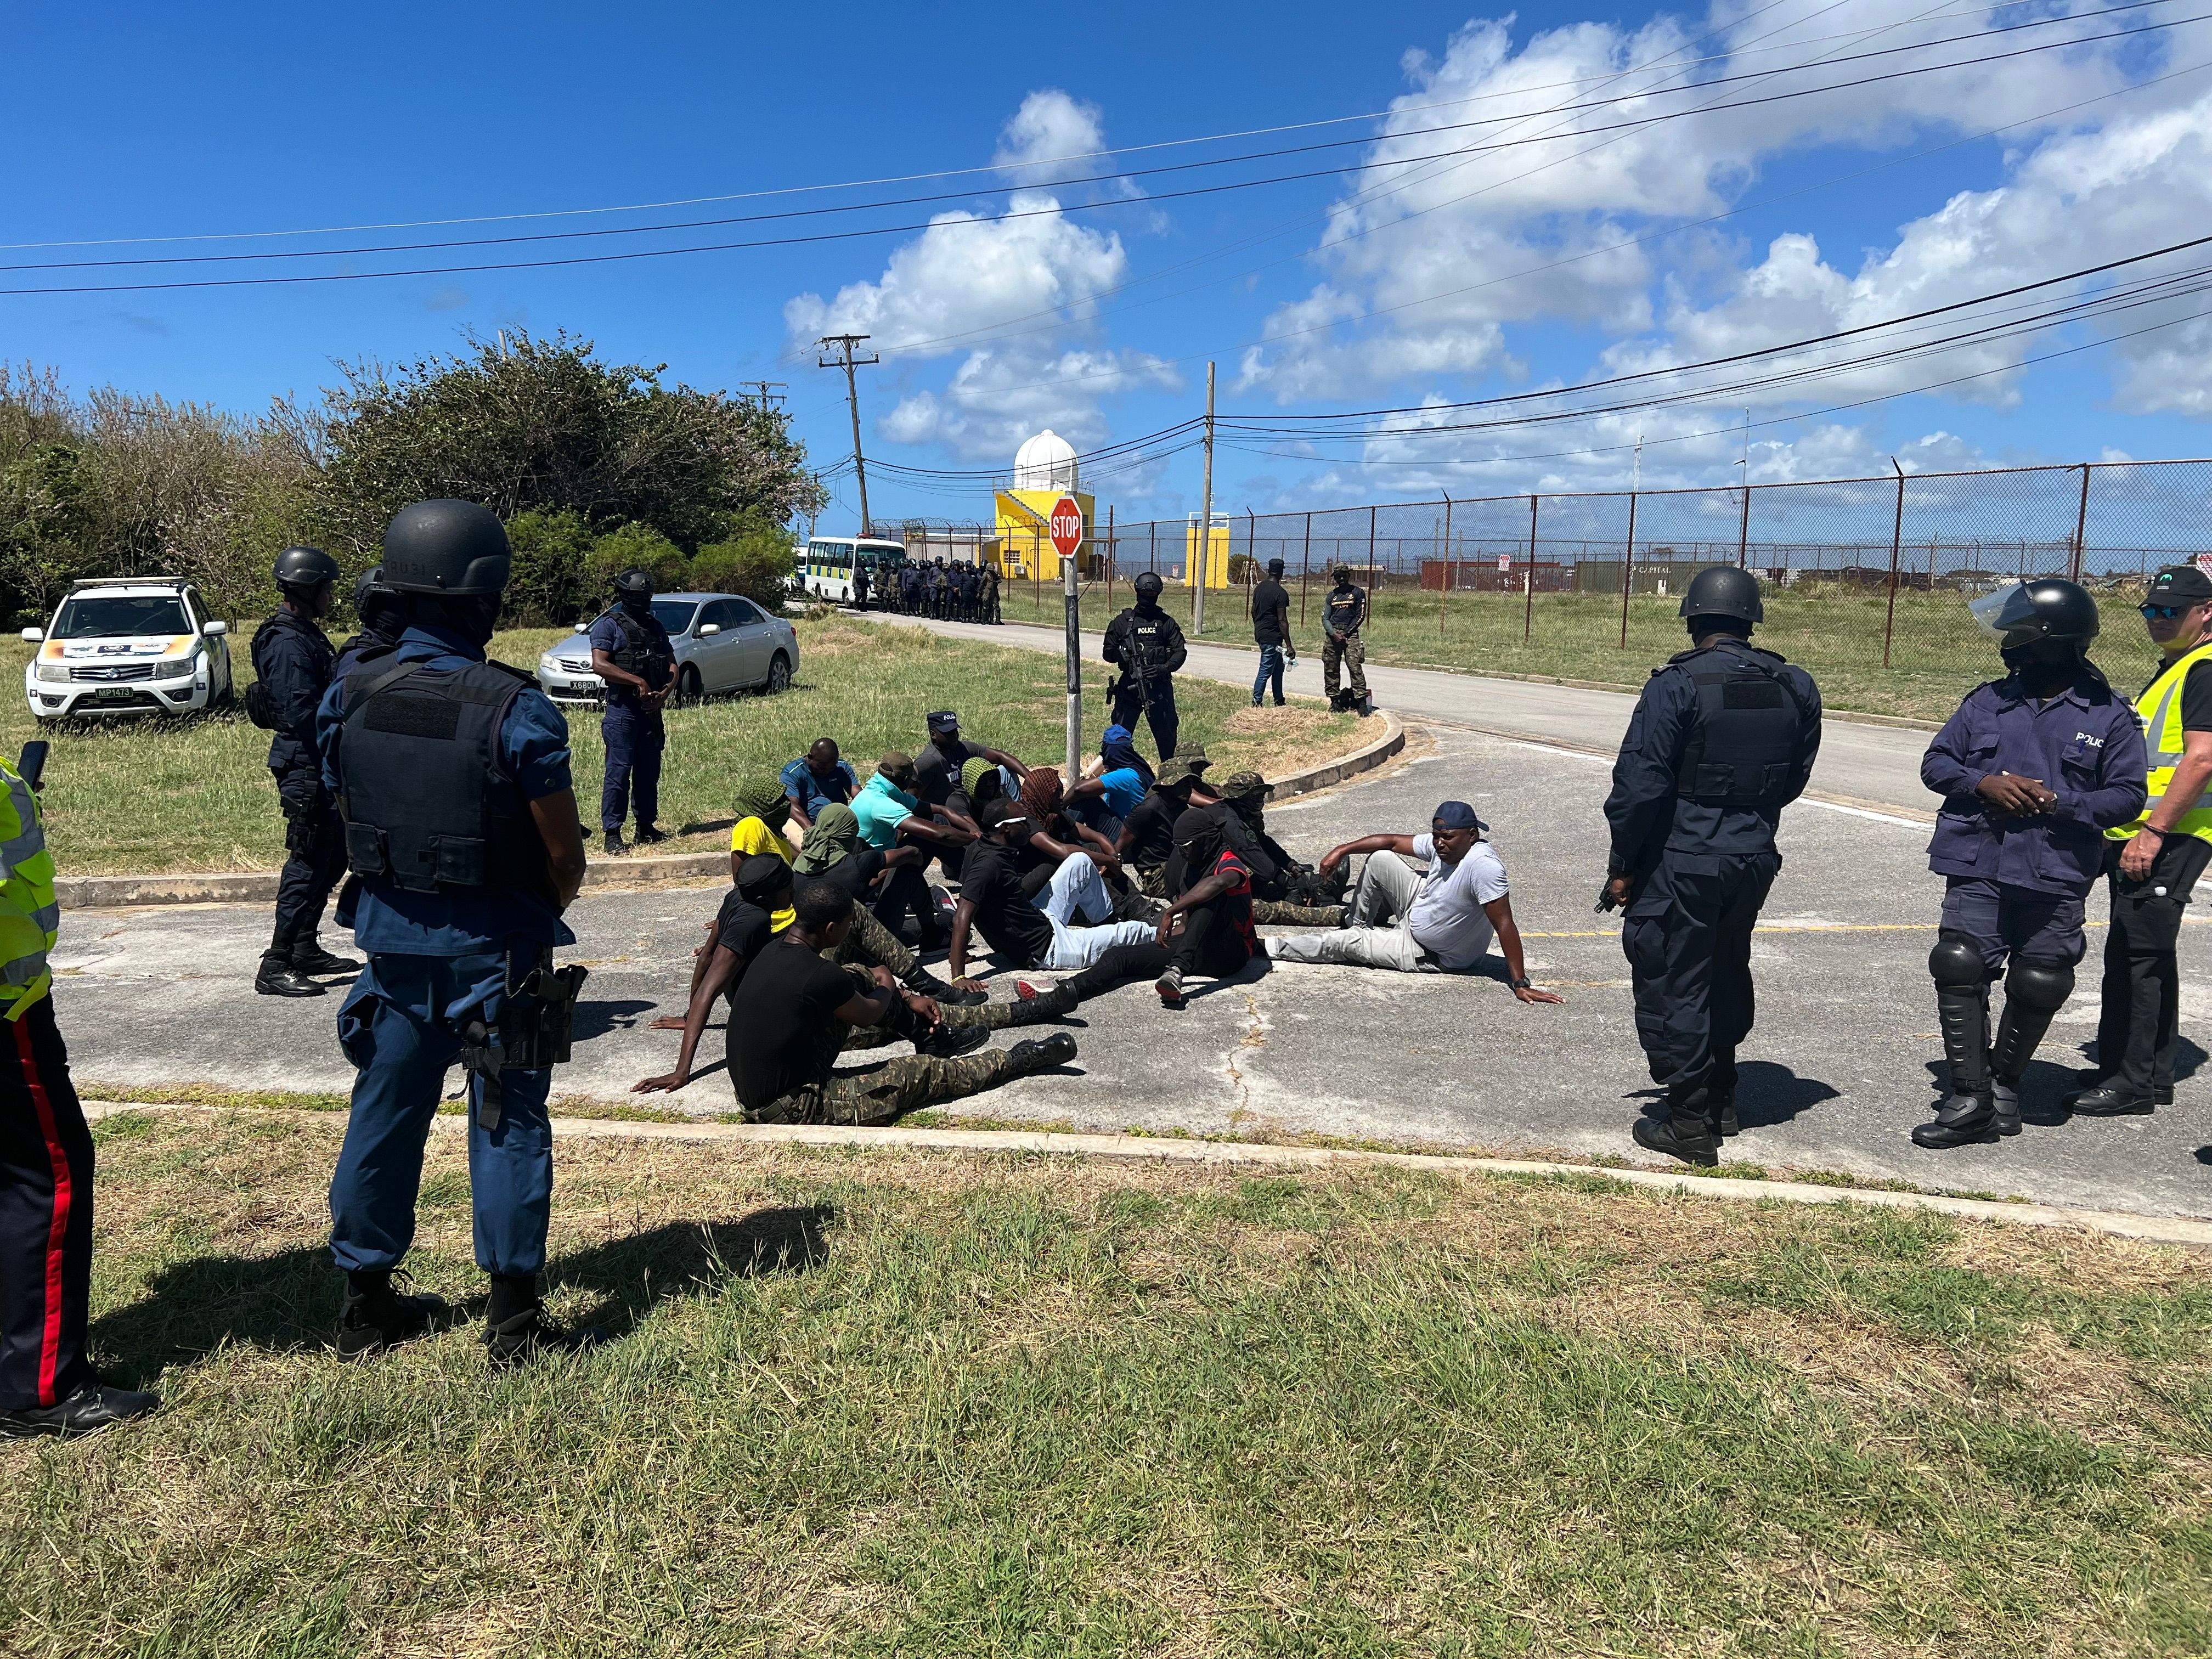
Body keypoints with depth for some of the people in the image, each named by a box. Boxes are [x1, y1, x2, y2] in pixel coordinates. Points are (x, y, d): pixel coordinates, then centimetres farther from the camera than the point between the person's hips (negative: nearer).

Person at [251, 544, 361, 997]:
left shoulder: (306, 635, 16)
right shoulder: (288, 645, -17)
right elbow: (302, 713, -24)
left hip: (323, 768, 11)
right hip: (305, 768, -11)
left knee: (331, 859, 17)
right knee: (308, 864, -8)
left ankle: (306, 950, 27)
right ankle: (277, 967, -3)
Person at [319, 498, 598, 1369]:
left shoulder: (348, 697, -4)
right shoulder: (515, 710, -19)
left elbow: (349, 818, 6)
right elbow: (564, 855, -15)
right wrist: (538, 914, 6)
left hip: (392, 936, 5)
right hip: (495, 949, -5)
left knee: (384, 1115, 16)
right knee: (508, 1125, 5)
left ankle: (367, 1304, 30)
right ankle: (514, 1321, 14)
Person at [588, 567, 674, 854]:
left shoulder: (655, 626, 16)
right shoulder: (608, 624, -2)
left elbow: (672, 665, 14)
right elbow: (600, 664, -15)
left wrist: (663, 693, -5)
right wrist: (639, 682, -18)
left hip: (651, 709, 6)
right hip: (622, 709, -6)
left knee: (649, 771, 10)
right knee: (619, 771, -8)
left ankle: (646, 828, 19)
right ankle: (612, 833, -5)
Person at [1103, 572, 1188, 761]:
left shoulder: (1166, 622, 7)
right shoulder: (1123, 621, 6)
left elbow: (1180, 651, 4)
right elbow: (1107, 651, 7)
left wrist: (1165, 668, -14)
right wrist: (1120, 655, -16)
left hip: (1159, 686, 0)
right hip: (1129, 685, 0)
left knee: (1166, 732, 6)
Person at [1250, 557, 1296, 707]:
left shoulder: (1259, 588, 7)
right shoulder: (1280, 593, -17)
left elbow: (1253, 612, 16)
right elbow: (1282, 621, -19)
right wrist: (1289, 646, -16)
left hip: (1260, 634, 9)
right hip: (1272, 637, -9)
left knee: (1278, 667, 18)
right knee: (1265, 671, -3)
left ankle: (1279, 701, 23)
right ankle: (1256, 703, -1)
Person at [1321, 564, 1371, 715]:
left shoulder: (1358, 593, 7)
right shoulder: (1331, 595, 17)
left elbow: (1360, 616, 1)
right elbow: (1325, 618, 11)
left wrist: (1346, 633, -8)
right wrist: (1334, 633, -7)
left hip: (1350, 633, -4)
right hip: (1332, 634, 4)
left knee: (1355, 667, -15)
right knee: (1330, 669, 2)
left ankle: (1362, 701, -19)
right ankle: (1335, 700, 10)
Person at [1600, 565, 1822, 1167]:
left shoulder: (1677, 685, -16)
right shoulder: (1797, 689, 2)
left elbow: (1640, 785, -17)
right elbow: (1793, 781, 11)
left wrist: (1622, 865, -7)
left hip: (1681, 862, -6)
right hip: (1755, 859, 6)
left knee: (1673, 985, 4)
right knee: (1726, 975, 23)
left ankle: (1691, 1125, 9)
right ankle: (1722, 1100, 35)